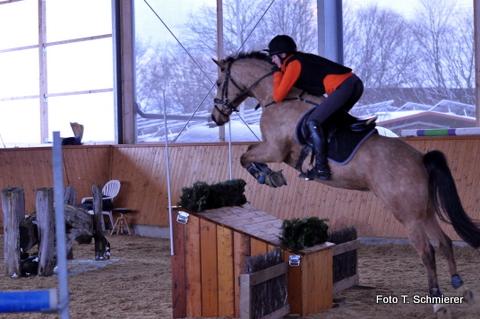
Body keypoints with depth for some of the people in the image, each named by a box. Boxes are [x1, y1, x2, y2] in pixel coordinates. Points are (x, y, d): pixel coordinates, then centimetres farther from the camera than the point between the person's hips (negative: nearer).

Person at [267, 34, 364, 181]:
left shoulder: (293, 64, -3)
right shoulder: (302, 58, 22)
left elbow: (278, 97, -4)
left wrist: (277, 73, 10)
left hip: (343, 86, -10)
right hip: (355, 82, 10)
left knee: (313, 122, -10)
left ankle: (321, 167, -16)